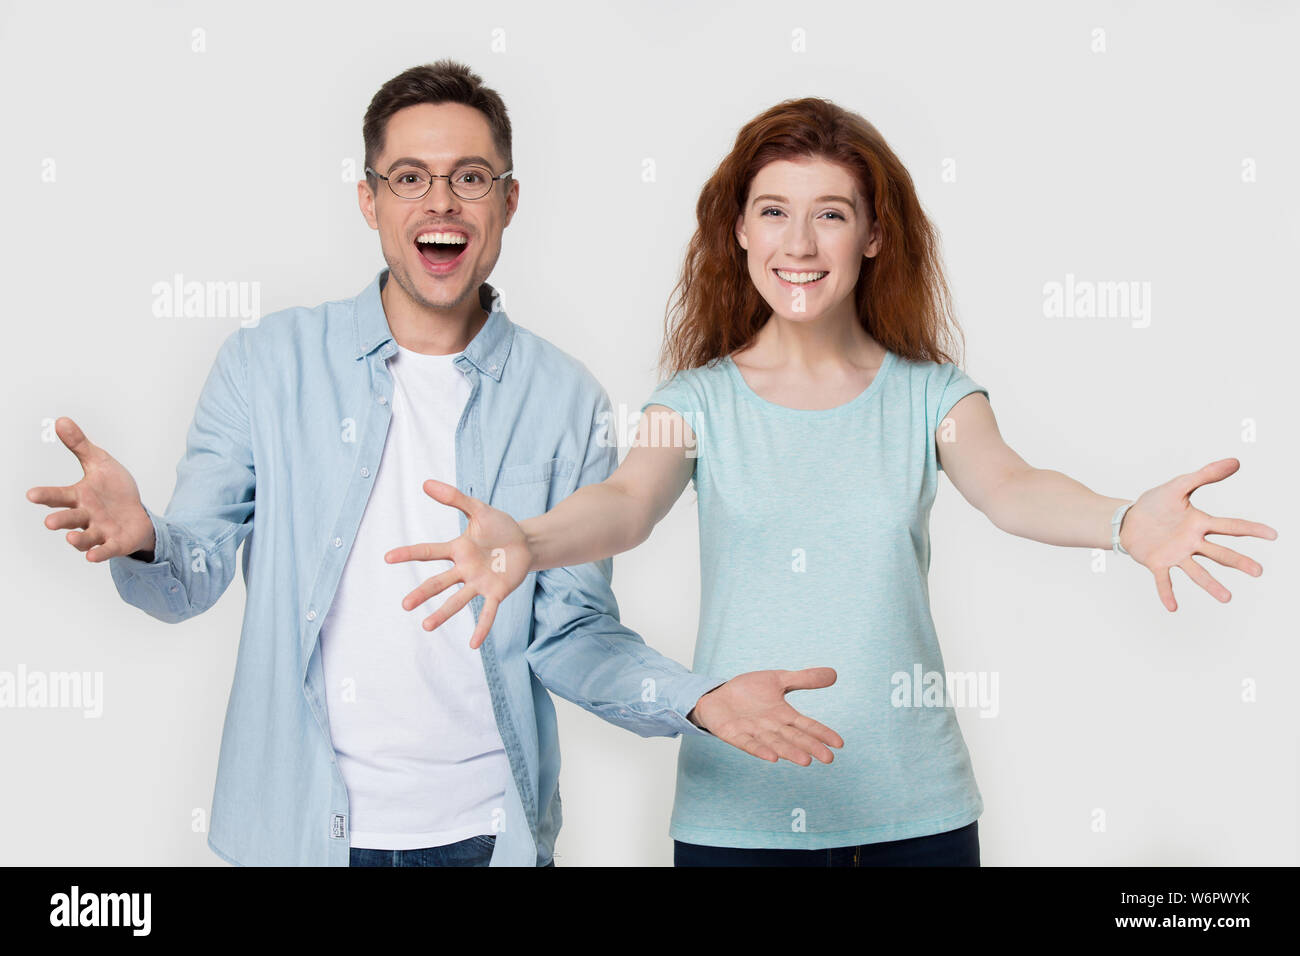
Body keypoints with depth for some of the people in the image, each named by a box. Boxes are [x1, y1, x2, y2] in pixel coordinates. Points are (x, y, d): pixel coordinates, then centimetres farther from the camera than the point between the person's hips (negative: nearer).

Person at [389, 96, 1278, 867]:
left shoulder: (930, 393, 2)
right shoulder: (701, 399, 0)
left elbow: (1008, 486, -16)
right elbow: (628, 503, -17)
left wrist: (1124, 521, -39)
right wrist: (528, 542, -40)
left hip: (915, 811, 1)